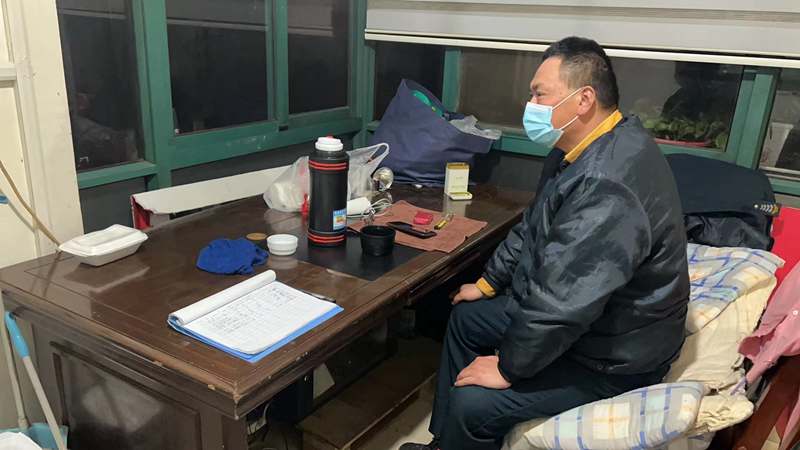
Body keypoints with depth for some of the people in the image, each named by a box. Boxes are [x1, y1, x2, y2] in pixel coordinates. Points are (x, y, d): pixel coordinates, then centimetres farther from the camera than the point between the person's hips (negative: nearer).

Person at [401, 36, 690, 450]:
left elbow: (561, 306, -34)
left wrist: (507, 368, -21)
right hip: (567, 316, 10)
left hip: (611, 357, -10)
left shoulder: (607, 187, -34)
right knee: (466, 317, 17)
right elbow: (532, 227, 13)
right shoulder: (584, 149, 1)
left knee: (472, 401, -20)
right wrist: (488, 283, 16)